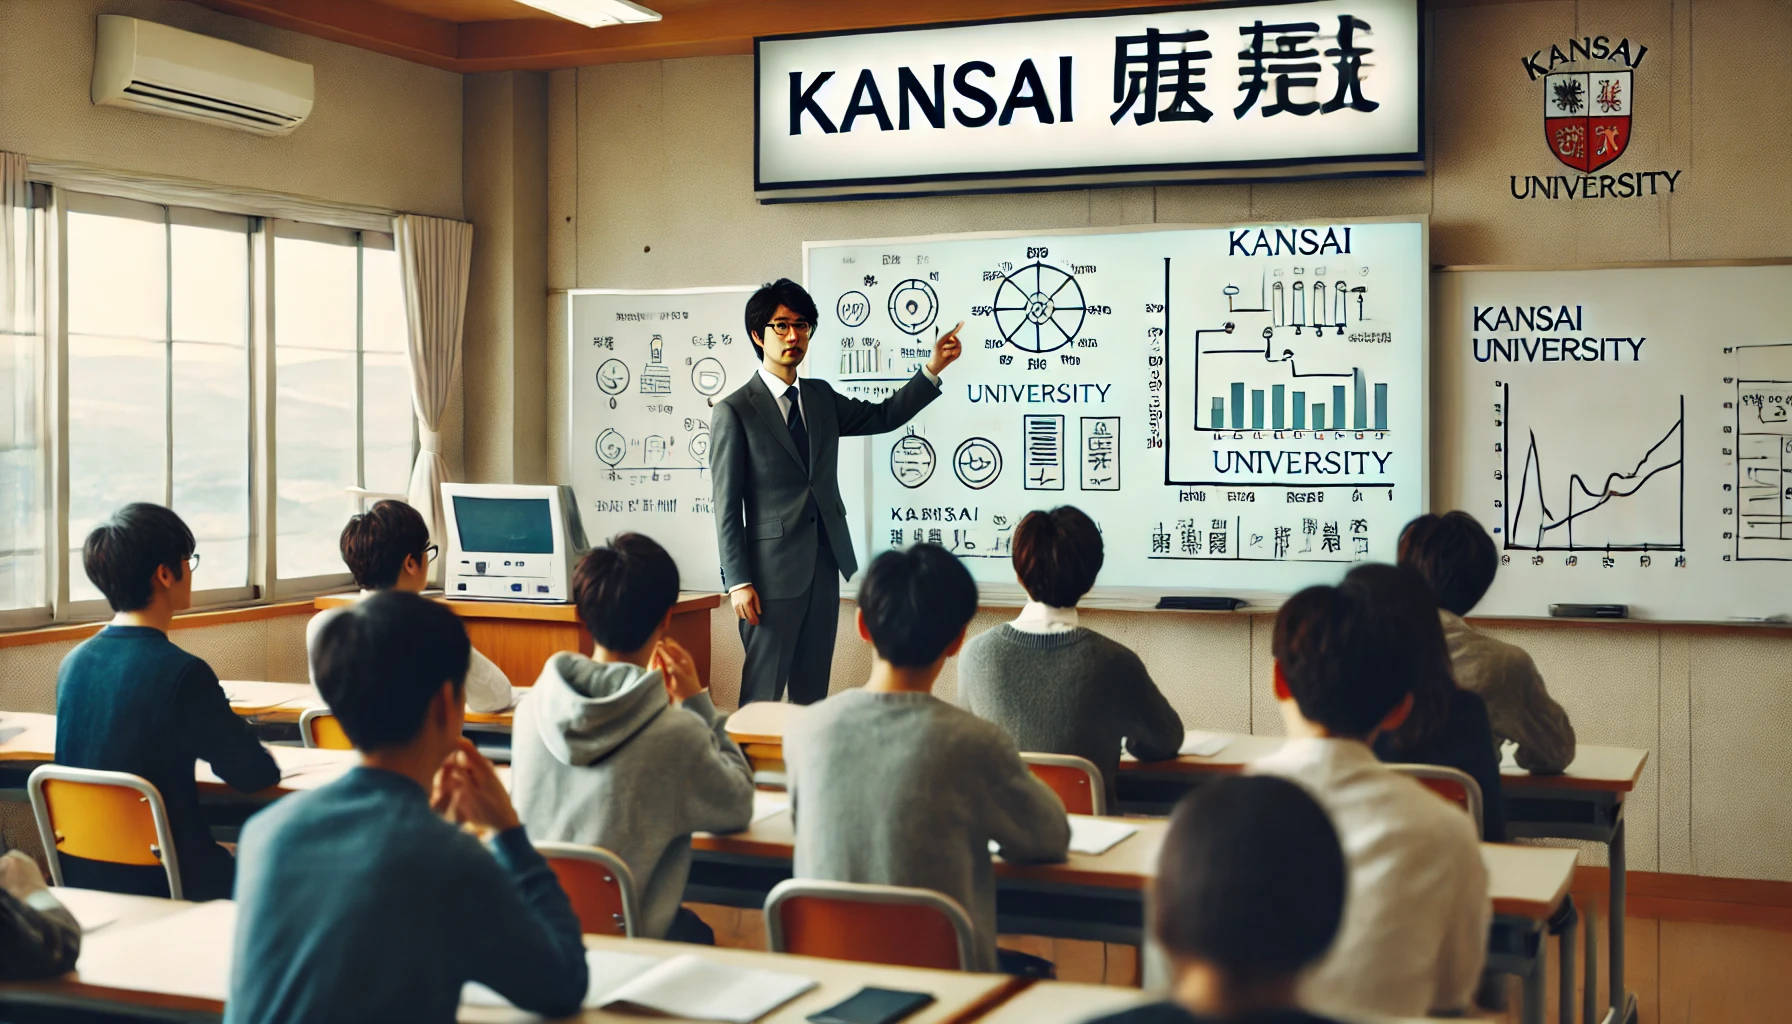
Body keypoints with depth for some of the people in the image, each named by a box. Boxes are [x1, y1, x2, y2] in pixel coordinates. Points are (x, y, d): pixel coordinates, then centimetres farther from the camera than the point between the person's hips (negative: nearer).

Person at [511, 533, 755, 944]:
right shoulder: (677, 735, -23)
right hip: (624, 940, -5)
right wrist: (698, 702, 0)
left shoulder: (532, 709, -9)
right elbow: (738, 807, -4)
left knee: (689, 926, 32)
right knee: (697, 933, 31)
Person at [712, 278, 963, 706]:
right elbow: (727, 505, -9)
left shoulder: (820, 397, 11)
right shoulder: (734, 412, -8)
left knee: (813, 689, 12)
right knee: (763, 692, -1)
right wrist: (738, 581, -13)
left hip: (825, 565, 6)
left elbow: (884, 415, 16)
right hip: (774, 570, -6)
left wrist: (934, 368, 4)